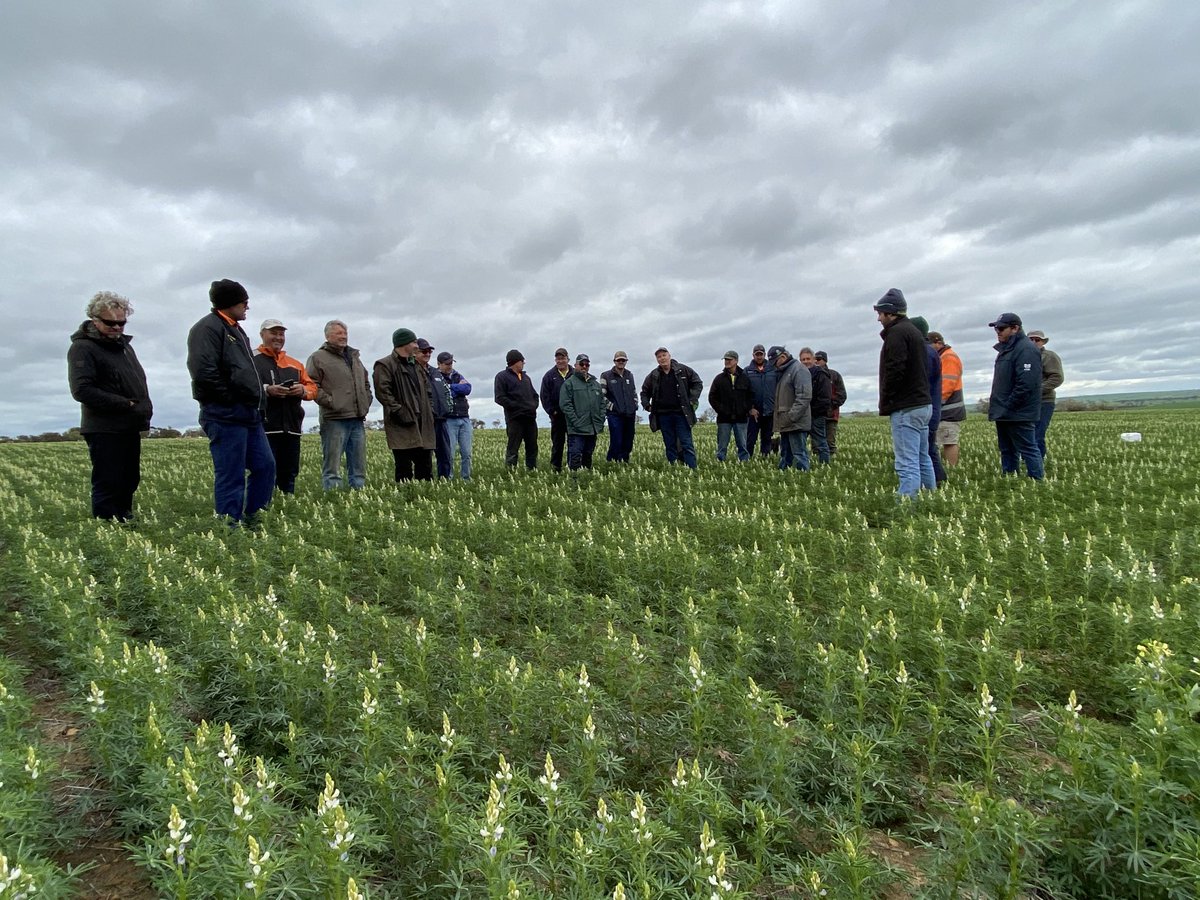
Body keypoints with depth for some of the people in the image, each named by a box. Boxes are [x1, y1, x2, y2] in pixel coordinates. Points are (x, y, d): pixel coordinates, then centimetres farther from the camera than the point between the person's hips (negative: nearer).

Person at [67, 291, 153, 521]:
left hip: (130, 428, 8)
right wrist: (125, 404, -20)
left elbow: (139, 381, 26)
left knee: (129, 482, 14)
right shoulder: (83, 348, -9)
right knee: (108, 485, -7)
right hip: (104, 430, -8)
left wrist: (145, 407, 9)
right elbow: (82, 390, -19)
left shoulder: (124, 344, 18)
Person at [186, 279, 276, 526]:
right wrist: (231, 400, -15)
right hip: (225, 416, -10)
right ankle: (228, 527, 3)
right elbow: (203, 372, -22)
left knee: (265, 465, 11)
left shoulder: (236, 330, 22)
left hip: (249, 414, 10)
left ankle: (253, 519, 22)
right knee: (231, 476, -5)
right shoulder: (208, 328, -10)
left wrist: (258, 398, 14)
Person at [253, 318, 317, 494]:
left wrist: (303, 390, -5)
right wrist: (267, 390, -22)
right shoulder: (252, 360, 4)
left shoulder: (295, 364, 21)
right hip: (265, 428, -5)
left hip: (292, 428, 5)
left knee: (289, 475, 10)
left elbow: (312, 388, 17)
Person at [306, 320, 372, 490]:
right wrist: (330, 402, -14)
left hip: (358, 419, 7)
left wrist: (366, 401, 16)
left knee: (359, 467, 10)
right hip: (334, 419, -7)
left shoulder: (354, 356, 21)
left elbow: (366, 382, 30)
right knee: (332, 468, -5)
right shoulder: (318, 358, 0)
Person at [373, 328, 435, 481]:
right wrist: (399, 412, -19)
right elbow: (382, 392, -14)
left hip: (422, 423, 8)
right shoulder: (385, 365, -4)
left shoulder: (416, 365, 21)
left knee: (425, 464, 10)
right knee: (404, 468, -6)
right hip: (403, 424, -8)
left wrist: (430, 410, 14)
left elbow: (426, 390, 27)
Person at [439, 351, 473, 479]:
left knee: (466, 453, 5)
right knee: (449, 454, -5)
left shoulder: (457, 375, 17)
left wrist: (451, 387, -5)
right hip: (448, 420, -5)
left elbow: (468, 388, 2)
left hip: (464, 418, 5)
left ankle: (466, 479, 13)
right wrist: (459, 387, -3)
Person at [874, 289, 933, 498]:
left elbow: (895, 371, -20)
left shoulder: (897, 333, -11)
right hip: (922, 404, 10)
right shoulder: (914, 331, 21)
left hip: (905, 409, -10)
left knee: (907, 465, -12)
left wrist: (885, 404, -10)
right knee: (923, 459, 16)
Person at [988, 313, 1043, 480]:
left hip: (1019, 414, -10)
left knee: (1028, 450, -5)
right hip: (1004, 414, 10)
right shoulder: (1005, 349, 17)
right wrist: (998, 406, 15)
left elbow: (1025, 384, -23)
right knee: (1007, 450, 14)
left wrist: (1008, 407, -19)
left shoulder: (1026, 349, -14)